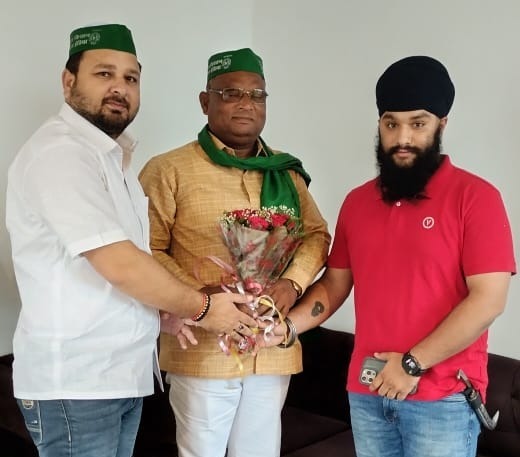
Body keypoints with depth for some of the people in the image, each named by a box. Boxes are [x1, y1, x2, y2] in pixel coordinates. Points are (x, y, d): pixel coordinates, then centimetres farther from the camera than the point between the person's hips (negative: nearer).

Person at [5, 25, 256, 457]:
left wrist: (174, 308, 4)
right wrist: (202, 307, -11)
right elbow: (120, 265, -24)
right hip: (74, 381, -9)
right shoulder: (60, 152, -17)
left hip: (123, 372, 9)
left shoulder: (112, 154, 14)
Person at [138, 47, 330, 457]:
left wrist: (293, 281, -8)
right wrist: (199, 294, -20)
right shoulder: (169, 170, -5)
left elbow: (317, 234, 11)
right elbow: (146, 250, -7)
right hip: (202, 351, -4)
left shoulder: (285, 172, 12)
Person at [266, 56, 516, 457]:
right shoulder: (357, 202, 9)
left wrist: (413, 364, -15)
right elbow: (335, 283, 14)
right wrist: (288, 325, -3)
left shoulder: (475, 196, -9)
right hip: (366, 392, 5)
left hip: (443, 399, -5)